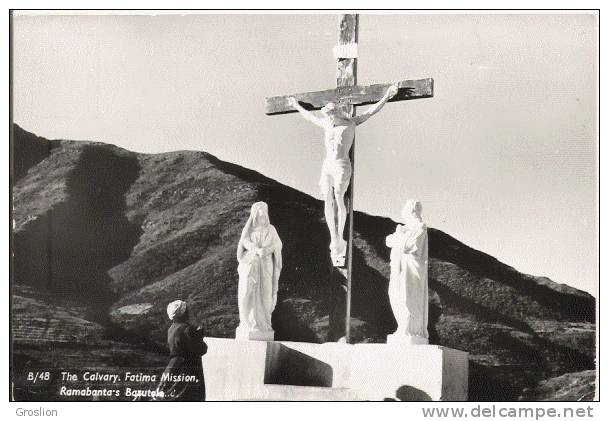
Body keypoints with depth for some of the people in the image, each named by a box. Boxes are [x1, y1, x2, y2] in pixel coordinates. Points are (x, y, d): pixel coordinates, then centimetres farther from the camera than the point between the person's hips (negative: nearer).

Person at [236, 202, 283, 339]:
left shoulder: (270, 229, 9)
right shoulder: (248, 229, 7)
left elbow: (277, 245, -3)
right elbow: (245, 242, -9)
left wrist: (265, 250, -22)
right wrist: (257, 250, -26)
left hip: (265, 266, 1)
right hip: (250, 264, 0)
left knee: (265, 294, -5)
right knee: (247, 294, -5)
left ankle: (263, 323, 1)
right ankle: (247, 323, 3)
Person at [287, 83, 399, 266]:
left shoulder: (350, 123, 0)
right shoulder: (327, 124, 13)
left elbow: (371, 111, -3)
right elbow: (311, 117, 30)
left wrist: (386, 97, -9)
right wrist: (297, 106, 42)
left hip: (342, 166, -5)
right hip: (327, 166, 5)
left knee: (338, 199, -12)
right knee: (328, 201, -3)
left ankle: (340, 238, -3)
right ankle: (334, 240, -1)